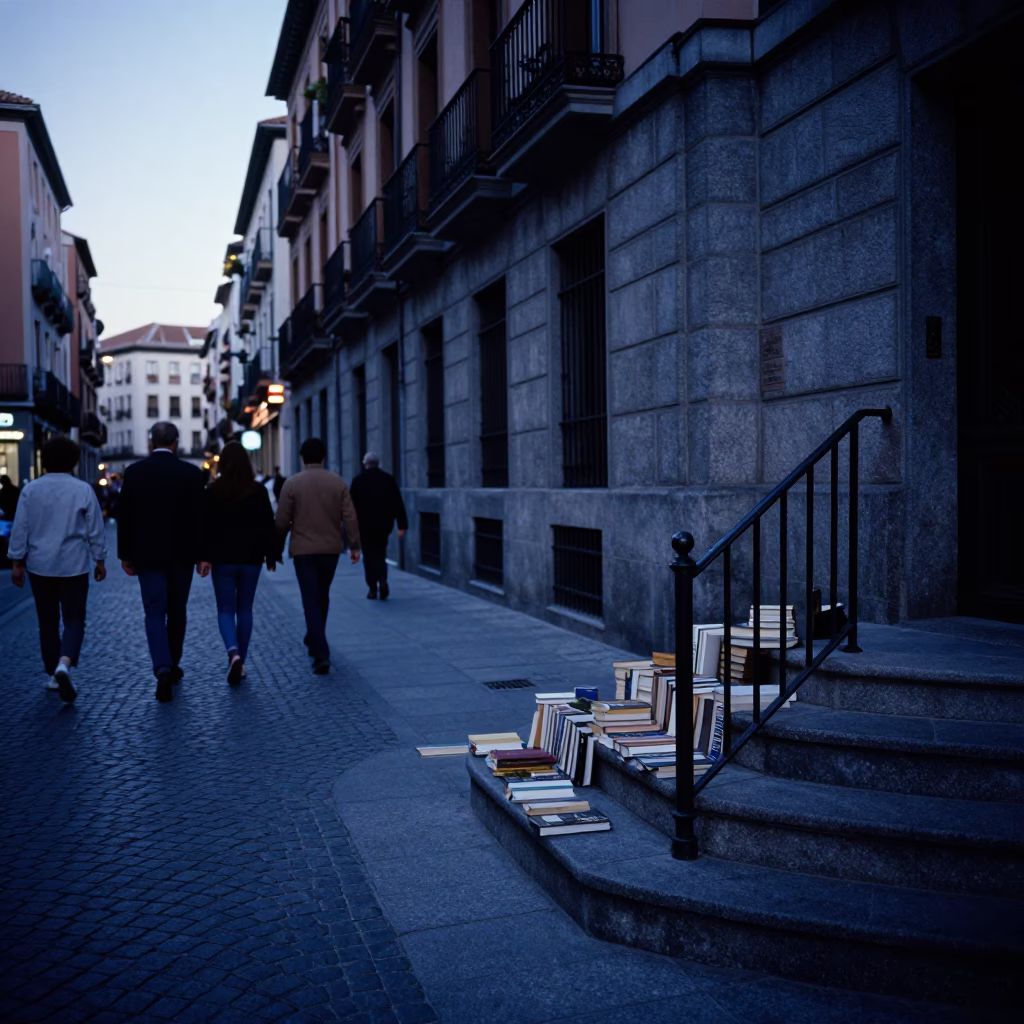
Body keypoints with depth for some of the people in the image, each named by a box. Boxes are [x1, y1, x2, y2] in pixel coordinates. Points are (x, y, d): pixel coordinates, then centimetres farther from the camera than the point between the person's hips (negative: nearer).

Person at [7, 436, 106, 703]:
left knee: (48, 622, 13)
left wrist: (17, 562, 8)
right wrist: (100, 560, 8)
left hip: (40, 566, 2)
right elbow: (95, 530, -2)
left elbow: (20, 529, 1)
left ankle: (53, 675, 20)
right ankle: (64, 664, -22)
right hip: (74, 566, -2)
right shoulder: (83, 490, -7)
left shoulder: (31, 490, -2)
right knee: (74, 619, 3)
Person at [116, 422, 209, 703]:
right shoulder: (191, 473, -5)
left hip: (147, 554, 0)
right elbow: (200, 517, -6)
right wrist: (203, 555, -1)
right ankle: (172, 666, 26)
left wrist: (125, 555, 8)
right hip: (181, 554, 0)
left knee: (155, 613, 0)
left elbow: (124, 516, 1)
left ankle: (163, 668, -19)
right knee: (176, 612, 15)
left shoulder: (133, 472, -2)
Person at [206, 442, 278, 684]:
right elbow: (268, 526, 0)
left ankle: (233, 651, -21)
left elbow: (206, 526, -4)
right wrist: (271, 555, 8)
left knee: (225, 609, 4)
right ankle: (240, 662, 14)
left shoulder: (213, 491, -5)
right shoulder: (258, 491, -2)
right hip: (251, 558, 2)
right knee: (245, 609, 12)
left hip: (223, 559, -2)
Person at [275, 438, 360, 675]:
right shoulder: (338, 482, 0)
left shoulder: (292, 483, -6)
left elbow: (282, 521, -5)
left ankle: (321, 655, -13)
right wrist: (354, 545, 4)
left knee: (311, 601, -3)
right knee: (322, 597, 20)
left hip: (303, 550, -3)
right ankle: (314, 640, 37)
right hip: (331, 549, 3)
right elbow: (350, 517, -4)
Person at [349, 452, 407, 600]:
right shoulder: (388, 479, 1)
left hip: (365, 525, -2)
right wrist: (402, 525, -2)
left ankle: (373, 589, 5)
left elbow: (353, 505, -3)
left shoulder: (358, 480, -4)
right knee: (380, 554, 15)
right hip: (384, 525, 2)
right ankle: (382, 580, -6)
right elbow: (398, 503, -3)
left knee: (369, 556, 7)